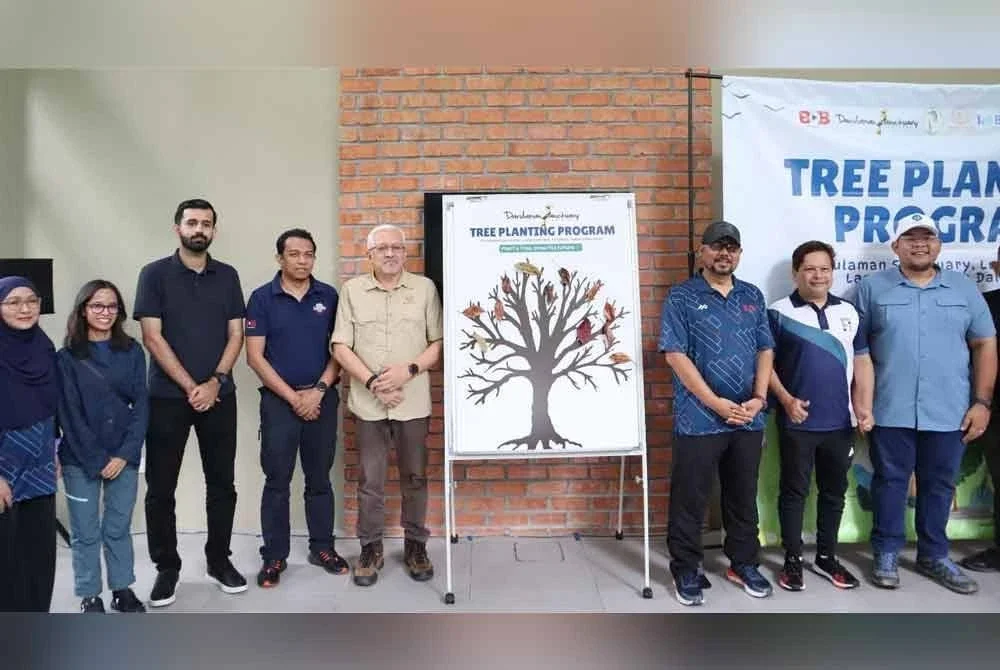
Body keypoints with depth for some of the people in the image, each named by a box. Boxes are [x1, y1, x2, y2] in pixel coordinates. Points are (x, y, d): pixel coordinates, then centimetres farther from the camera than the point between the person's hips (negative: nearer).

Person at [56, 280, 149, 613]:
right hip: (80, 459, -1)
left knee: (119, 527, 11)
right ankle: (90, 597, 22)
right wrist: (96, 460, -10)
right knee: (86, 532, 6)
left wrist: (124, 454, -9)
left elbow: (141, 405, 0)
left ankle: (123, 590, 26)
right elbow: (69, 414, -6)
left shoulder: (132, 351, 2)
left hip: (124, 456, 2)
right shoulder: (66, 357, -3)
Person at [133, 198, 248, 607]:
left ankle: (219, 560, 24)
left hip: (219, 396, 2)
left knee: (222, 483, 8)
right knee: (160, 487, 5)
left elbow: (236, 335, 4)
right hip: (167, 397, -2)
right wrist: (190, 387, -12)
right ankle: (166, 567, 21)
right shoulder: (155, 274, -1)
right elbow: (152, 337, -7)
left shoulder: (227, 276, 7)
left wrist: (214, 382, -9)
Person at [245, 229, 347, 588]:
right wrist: (294, 397, -10)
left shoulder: (329, 296, 3)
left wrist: (319, 390, -9)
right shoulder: (262, 298, -3)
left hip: (323, 399, 2)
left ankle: (322, 548, 25)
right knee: (277, 481, 6)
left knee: (319, 479, 11)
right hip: (279, 401, -2)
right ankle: (274, 555, 18)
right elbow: (255, 357, -6)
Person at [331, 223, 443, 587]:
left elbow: (439, 342, 1)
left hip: (414, 403, 0)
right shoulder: (352, 290, 4)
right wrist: (371, 382, -11)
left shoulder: (425, 288, 3)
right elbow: (341, 347, 0)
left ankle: (415, 545, 27)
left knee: (415, 477, 11)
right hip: (368, 403, 0)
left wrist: (409, 370, -14)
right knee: (370, 481, 9)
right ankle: (370, 548, 25)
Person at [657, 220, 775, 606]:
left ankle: (744, 563, 33)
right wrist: (717, 403, -14)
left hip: (748, 419, 5)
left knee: (744, 496, 16)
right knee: (690, 498, 4)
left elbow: (765, 350, 11)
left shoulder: (753, 296, 12)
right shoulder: (681, 297, -4)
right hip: (699, 419, -4)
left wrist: (758, 398, -5)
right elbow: (675, 355, -11)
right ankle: (686, 569, 19)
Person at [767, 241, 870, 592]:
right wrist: (786, 399, -15)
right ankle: (792, 560, 19)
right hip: (797, 422, -4)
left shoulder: (848, 312, 8)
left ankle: (826, 557, 30)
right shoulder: (778, 313, -6)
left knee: (834, 491, 14)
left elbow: (860, 361, 12)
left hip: (840, 421, 4)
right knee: (794, 491, 6)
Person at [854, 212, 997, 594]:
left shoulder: (964, 289, 8)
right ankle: (886, 553, 22)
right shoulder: (872, 288, 1)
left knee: (939, 484, 13)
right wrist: (858, 397, -5)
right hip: (890, 410, -2)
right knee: (889, 481, 8)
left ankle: (934, 556, 29)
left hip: (949, 412, 2)